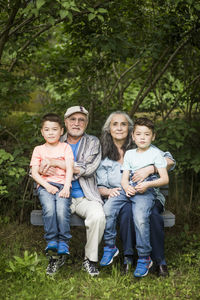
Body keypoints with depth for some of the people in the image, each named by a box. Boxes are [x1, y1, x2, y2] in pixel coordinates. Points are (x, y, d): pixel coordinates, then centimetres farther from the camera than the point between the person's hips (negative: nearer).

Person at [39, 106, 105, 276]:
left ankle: (90, 259, -10)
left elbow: (88, 168, -11)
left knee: (98, 216, -30)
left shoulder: (93, 143, 8)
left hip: (85, 197, -1)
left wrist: (57, 163, -15)